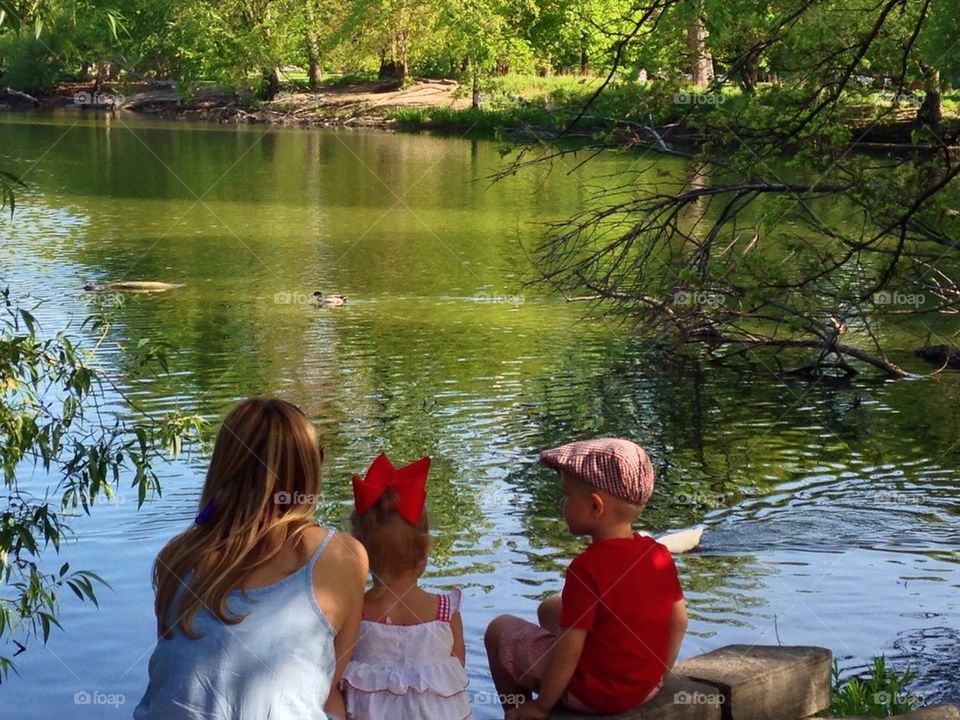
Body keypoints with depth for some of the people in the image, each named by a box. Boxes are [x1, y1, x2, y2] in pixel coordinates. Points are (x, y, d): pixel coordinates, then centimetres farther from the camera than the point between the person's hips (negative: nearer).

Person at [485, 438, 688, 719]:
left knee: (500, 629, 11)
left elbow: (569, 650, -24)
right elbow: (679, 619, 4)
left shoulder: (587, 568, -26)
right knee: (551, 608, 26)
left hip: (594, 693, -7)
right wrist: (658, 673, 19)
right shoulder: (660, 554, -5)